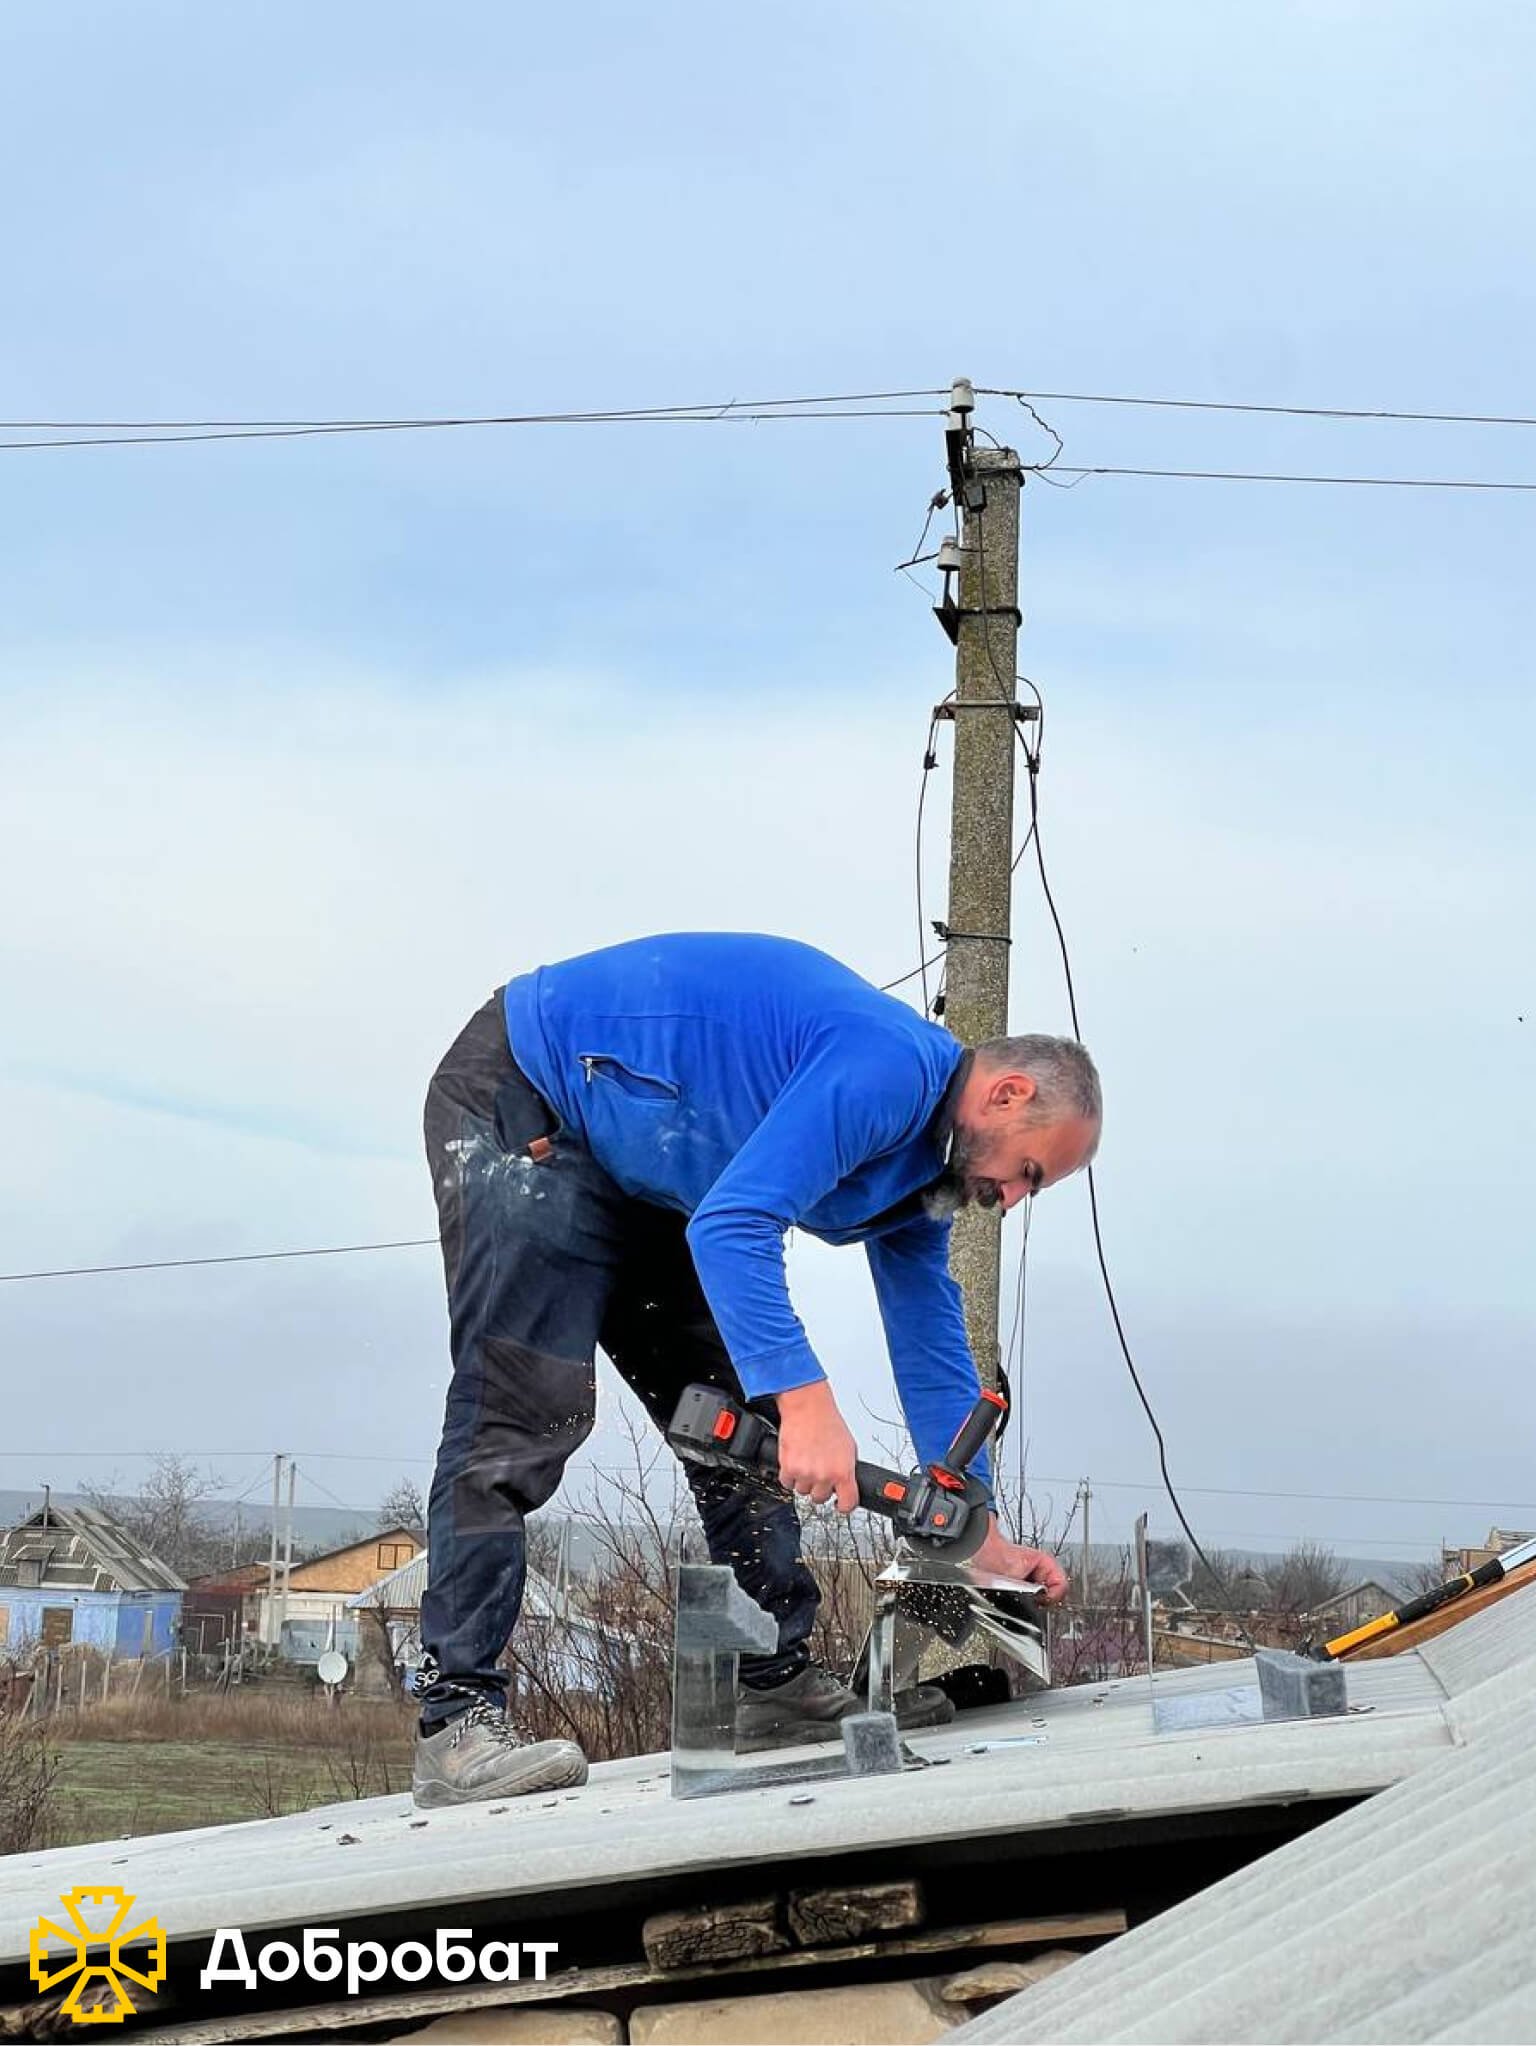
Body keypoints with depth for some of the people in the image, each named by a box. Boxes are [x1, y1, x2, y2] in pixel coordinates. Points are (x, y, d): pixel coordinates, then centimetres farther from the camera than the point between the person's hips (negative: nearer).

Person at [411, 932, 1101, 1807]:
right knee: (525, 1411, -20)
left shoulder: (923, 1166, 5)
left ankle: (779, 1681, 13)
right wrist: (804, 1399, -43)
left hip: (635, 1181, 11)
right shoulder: (888, 1072, -27)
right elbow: (733, 1226, -35)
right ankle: (458, 1720, -23)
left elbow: (933, 1353, 11)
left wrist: (984, 1539, 7)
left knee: (739, 1421, 8)